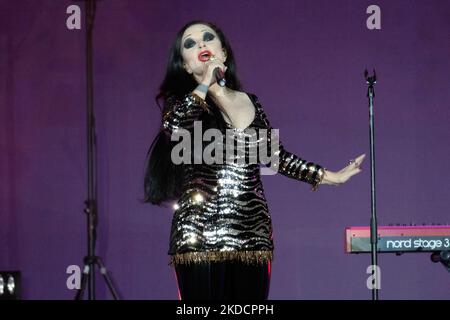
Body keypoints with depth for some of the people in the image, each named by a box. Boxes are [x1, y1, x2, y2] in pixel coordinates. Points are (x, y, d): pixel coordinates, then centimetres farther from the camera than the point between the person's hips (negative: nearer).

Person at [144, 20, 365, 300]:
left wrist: (329, 176, 24)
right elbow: (173, 128, -20)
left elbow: (276, 156, 22)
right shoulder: (183, 100, 3)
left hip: (252, 234, 4)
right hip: (201, 235, -4)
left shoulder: (250, 102, 15)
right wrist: (205, 83, -8)